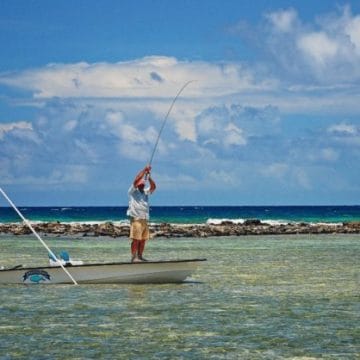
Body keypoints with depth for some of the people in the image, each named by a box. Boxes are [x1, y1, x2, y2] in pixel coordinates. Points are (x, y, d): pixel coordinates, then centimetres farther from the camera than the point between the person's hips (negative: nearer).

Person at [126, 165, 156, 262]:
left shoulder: (145, 192, 17)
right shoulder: (133, 191, -1)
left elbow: (153, 187, 6)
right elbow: (136, 180, -14)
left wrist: (149, 177, -6)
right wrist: (144, 170, -14)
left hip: (145, 219, 7)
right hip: (136, 219, -7)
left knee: (143, 240, 7)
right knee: (136, 239, -10)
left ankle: (140, 256, 13)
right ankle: (134, 257, -10)